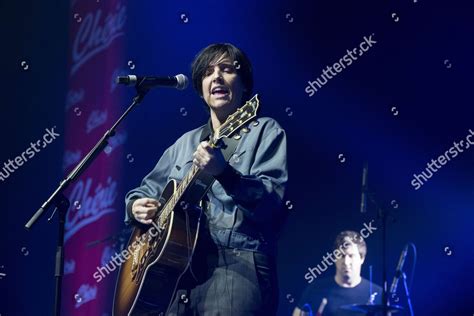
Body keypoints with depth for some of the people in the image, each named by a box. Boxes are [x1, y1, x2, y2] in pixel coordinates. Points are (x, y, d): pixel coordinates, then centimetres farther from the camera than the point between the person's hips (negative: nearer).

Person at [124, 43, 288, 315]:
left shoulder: (265, 132, 4)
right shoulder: (185, 143, 22)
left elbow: (271, 204, -10)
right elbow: (147, 190, 30)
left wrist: (224, 173, -25)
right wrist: (136, 205, 7)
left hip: (236, 265, -5)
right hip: (176, 267, 5)